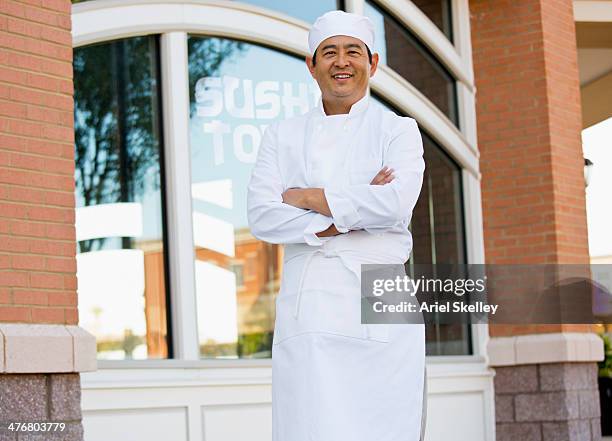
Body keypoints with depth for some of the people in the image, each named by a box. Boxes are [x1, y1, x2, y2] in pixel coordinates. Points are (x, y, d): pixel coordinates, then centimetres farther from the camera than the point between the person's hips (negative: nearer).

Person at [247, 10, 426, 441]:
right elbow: (261, 216, 1)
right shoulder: (283, 135, 14)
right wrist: (349, 216, -8)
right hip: (307, 305, 2)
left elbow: (397, 203, -11)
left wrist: (306, 197, -4)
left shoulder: (398, 130, 8)